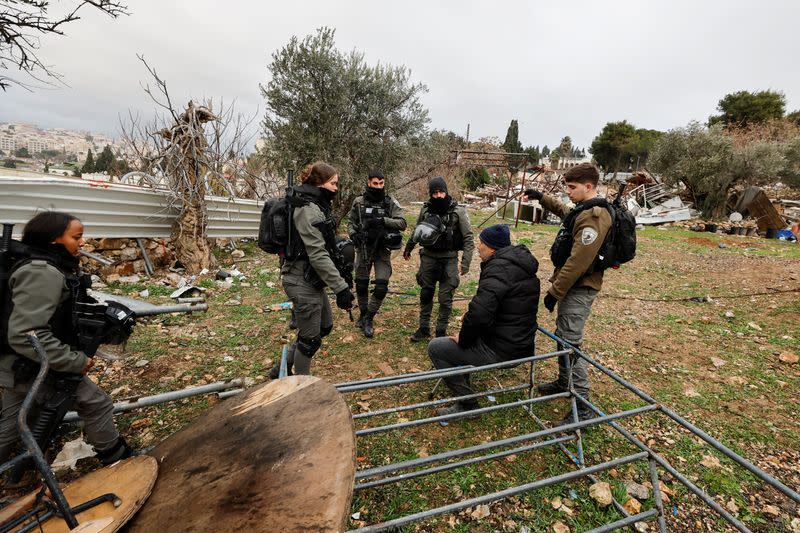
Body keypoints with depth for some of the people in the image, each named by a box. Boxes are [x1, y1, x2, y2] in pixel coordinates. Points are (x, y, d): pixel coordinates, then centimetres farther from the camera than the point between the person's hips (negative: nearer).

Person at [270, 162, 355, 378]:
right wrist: (341, 287, -25)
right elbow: (317, 254, -25)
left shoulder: (317, 206, 13)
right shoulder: (308, 209, -19)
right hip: (302, 281, -10)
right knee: (311, 338, 3)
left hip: (312, 280, 10)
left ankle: (283, 369, 33)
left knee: (325, 326, 20)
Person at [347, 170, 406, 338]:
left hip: (382, 250, -1)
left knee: (381, 287, -6)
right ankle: (363, 314, 36)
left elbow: (402, 223, -13)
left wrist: (382, 220, -25)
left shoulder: (391, 203, -4)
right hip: (363, 249, 2)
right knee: (361, 285, 12)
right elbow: (351, 222, 10)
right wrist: (353, 234, -10)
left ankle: (368, 319, 14)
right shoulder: (359, 202, 0)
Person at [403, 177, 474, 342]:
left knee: (445, 298, 2)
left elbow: (468, 238, -8)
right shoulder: (425, 209, -2)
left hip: (449, 259, -3)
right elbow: (416, 231, 15)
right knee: (425, 294, 13)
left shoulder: (458, 211, -11)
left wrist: (465, 263, -14)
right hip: (428, 257, 3)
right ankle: (424, 328, 28)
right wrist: (408, 248, 25)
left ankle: (441, 331, 19)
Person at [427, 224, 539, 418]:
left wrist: (463, 339, -15)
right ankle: (464, 392, 32)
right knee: (460, 341, 26)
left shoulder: (499, 268, -22)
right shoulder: (521, 265, 9)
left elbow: (479, 313, -35)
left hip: (501, 351, -10)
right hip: (521, 344, 10)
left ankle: (467, 404, 6)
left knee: (435, 347, -2)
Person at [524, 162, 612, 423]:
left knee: (570, 344, -6)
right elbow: (564, 211, 37)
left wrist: (554, 292, -20)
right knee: (563, 336, 20)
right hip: (573, 285, 10)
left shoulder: (593, 216, -20)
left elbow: (577, 262, -25)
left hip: (579, 289, -10)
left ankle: (583, 406, 5)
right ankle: (564, 382, 37)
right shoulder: (582, 210, 11)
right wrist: (542, 197, 30)